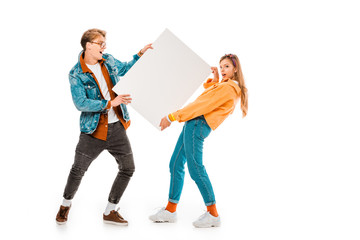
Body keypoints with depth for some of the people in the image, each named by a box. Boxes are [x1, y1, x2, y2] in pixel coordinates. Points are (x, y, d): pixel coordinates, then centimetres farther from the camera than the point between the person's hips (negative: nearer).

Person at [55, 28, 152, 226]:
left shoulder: (109, 61, 6)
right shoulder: (76, 74, -12)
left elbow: (125, 69, 27)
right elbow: (81, 104, -21)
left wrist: (140, 54, 17)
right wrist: (110, 103, -27)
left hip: (116, 127, 6)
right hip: (93, 130, -5)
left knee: (127, 168, 6)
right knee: (78, 170, 4)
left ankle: (110, 212, 20)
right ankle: (66, 204, 32)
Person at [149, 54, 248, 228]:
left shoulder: (228, 88, -12)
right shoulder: (225, 86, 19)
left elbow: (202, 105, -15)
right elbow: (207, 94, 38)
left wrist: (172, 117, -13)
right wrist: (215, 79, 20)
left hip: (197, 125, -11)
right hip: (193, 125, 11)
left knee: (195, 168, -11)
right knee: (175, 164, 10)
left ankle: (213, 214, -2)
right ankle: (170, 210, 15)